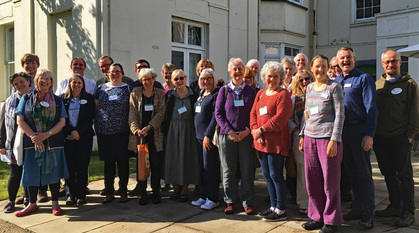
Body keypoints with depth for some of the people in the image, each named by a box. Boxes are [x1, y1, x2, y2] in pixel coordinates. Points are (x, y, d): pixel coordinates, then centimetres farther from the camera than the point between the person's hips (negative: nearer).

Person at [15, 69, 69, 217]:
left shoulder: (57, 100, 8)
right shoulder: (27, 99, 7)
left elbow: (62, 122, -1)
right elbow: (20, 121, -1)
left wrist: (46, 134, -15)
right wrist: (33, 136, -14)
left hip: (53, 142, 0)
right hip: (32, 142, 0)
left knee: (53, 171, 2)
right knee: (32, 171, 5)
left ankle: (55, 203, 13)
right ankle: (32, 204, 20)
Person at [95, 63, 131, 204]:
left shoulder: (127, 89, 5)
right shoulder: (101, 88, 12)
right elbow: (96, 108, 14)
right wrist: (97, 126, 7)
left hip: (122, 130, -2)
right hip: (104, 131, 2)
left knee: (122, 161, 2)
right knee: (108, 162, 7)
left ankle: (123, 191, 13)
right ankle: (109, 192, 18)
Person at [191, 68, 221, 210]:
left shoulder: (216, 94, -10)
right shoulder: (201, 93, 16)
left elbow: (215, 117, -16)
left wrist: (208, 135, -19)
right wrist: (199, 134, 16)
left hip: (209, 136, -8)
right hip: (199, 135, 8)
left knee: (210, 167, -3)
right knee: (203, 167, 13)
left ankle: (213, 199, 7)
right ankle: (204, 196, 23)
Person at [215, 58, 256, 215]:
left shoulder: (251, 91, 7)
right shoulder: (224, 90, 4)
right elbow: (218, 113, 0)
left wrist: (247, 131, -9)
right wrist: (229, 131, -11)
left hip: (246, 135, 1)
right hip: (227, 136, 0)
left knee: (247, 171, 3)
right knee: (228, 171, 5)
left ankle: (247, 202, 16)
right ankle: (230, 201, 18)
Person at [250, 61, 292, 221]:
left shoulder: (283, 94, -6)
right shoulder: (260, 93, 17)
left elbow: (280, 118, -16)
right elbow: (253, 113, 12)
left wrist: (261, 130, -14)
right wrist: (255, 130, -5)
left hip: (276, 141, -7)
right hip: (261, 141, 8)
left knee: (275, 175, -2)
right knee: (267, 175, 13)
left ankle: (280, 210, 10)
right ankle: (273, 206, 26)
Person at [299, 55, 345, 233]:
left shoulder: (334, 87, -2)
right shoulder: (309, 88, 15)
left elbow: (340, 114, -7)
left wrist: (334, 139, -14)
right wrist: (302, 135, 14)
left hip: (328, 137, -5)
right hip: (310, 137, 6)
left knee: (330, 180, 2)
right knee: (312, 180, 8)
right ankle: (317, 216, 22)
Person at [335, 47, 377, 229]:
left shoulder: (364, 78, -3)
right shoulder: (335, 81, 14)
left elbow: (371, 108, -10)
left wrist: (369, 134, -17)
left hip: (359, 130, -6)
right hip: (341, 131, 6)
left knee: (363, 173, 0)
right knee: (351, 173, 13)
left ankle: (366, 214, 9)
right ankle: (357, 209, 24)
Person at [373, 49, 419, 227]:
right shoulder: (377, 84, 12)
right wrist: (372, 132, 9)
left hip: (399, 138, -5)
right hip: (380, 138, 5)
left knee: (404, 175, 1)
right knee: (389, 174, 13)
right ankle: (394, 206, 26)